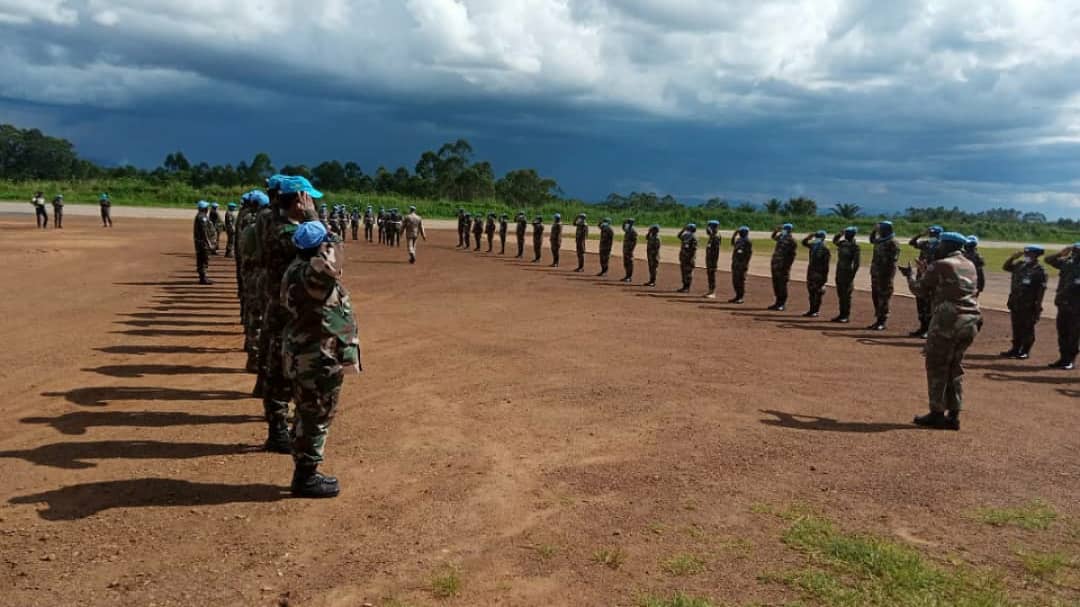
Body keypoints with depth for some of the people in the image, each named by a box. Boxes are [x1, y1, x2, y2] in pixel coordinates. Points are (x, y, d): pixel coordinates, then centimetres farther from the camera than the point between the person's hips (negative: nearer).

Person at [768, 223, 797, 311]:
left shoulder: (791, 240, -10)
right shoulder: (780, 236, 12)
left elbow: (792, 254, -13)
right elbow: (774, 237, 36)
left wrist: (787, 266, -17)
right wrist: (776, 231, 16)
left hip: (783, 266, -8)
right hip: (775, 264, 8)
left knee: (782, 285, -3)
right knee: (776, 284, 13)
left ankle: (782, 304, 3)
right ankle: (778, 302, 23)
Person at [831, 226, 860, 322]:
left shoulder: (855, 247, -12)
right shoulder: (842, 244, 10)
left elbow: (856, 263, -15)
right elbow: (834, 240, 30)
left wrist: (852, 276, -19)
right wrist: (841, 232, 14)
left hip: (847, 273, -8)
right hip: (839, 272, 8)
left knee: (846, 295, -4)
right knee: (840, 295, 12)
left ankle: (846, 316, 1)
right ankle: (842, 315, 20)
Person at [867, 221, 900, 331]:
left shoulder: (892, 242, -13)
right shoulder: (879, 240, 14)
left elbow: (893, 260, -18)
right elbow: (872, 240, 39)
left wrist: (889, 274, -22)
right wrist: (874, 231, 22)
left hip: (885, 273, -9)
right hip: (875, 272, 9)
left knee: (884, 298, -4)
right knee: (875, 297, 13)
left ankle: (882, 322, 0)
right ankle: (878, 320, 22)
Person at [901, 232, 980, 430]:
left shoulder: (941, 265, -8)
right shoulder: (970, 266, 15)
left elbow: (920, 290, -3)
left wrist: (910, 275, 15)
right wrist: (927, 271, 27)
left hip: (947, 321, -7)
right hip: (970, 323, 7)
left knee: (937, 367, 1)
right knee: (955, 367, 15)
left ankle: (937, 414, 2)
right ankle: (953, 415, 16)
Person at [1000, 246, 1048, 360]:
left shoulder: (1039, 270, -11)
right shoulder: (1020, 265, 8)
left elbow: (1041, 290, -13)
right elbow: (1005, 267, 20)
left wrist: (1038, 306, -16)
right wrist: (1013, 257, 4)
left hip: (1029, 305, -7)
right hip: (1015, 303, 7)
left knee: (1027, 328, 2)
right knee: (1016, 327, 13)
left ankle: (1025, 351, 10)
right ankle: (1016, 349, 23)